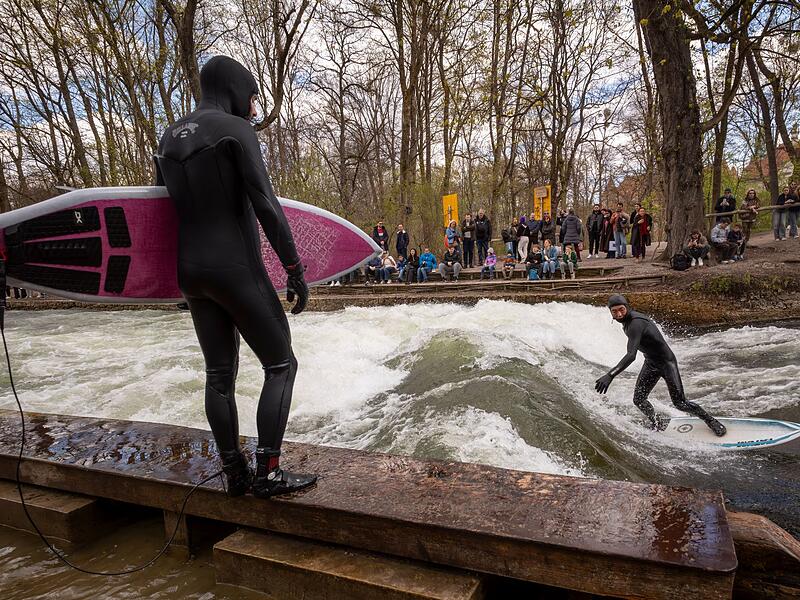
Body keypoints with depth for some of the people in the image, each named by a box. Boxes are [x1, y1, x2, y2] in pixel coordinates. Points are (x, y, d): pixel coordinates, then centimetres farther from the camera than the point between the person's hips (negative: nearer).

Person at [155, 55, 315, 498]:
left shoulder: (169, 138, 15)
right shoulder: (237, 131, -7)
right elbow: (266, 206, -15)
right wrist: (295, 269, -11)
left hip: (191, 270, 8)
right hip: (237, 269, -7)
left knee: (219, 374, 12)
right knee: (281, 365, 4)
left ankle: (235, 474, 20)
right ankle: (268, 473, 2)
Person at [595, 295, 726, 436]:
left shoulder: (635, 324, -33)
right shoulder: (627, 320, -4)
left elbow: (631, 355, -44)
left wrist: (610, 375, -52)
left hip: (666, 362, -8)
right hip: (651, 363, 8)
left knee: (680, 403, -8)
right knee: (638, 400, 3)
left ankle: (710, 420, 18)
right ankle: (656, 422, 29)